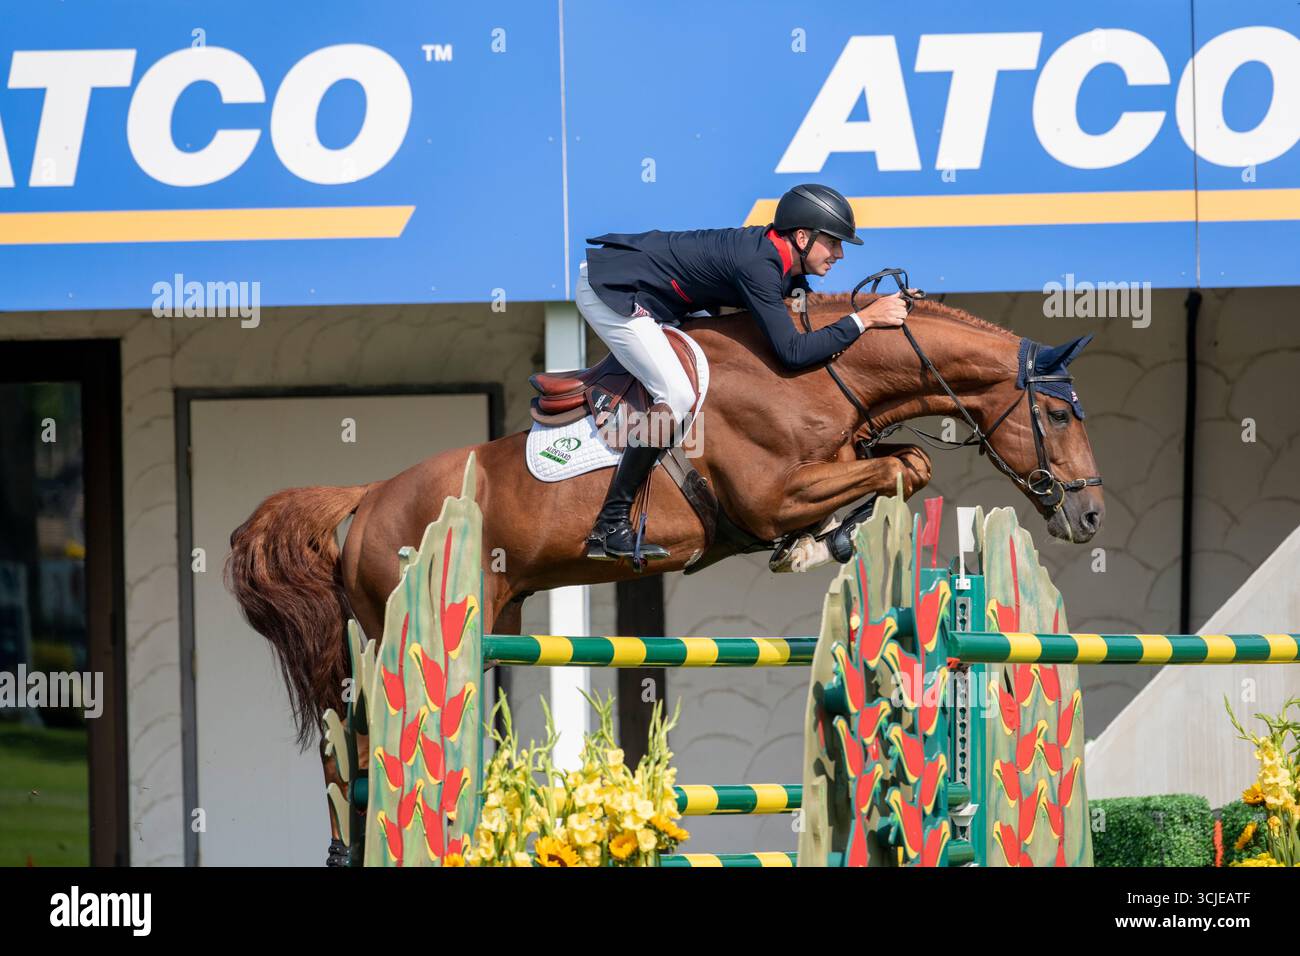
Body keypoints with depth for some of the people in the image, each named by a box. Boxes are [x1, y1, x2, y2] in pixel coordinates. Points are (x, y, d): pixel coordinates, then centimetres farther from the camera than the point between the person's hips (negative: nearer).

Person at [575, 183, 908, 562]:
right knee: (677, 398, -20)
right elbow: (792, 351, -28)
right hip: (608, 289, -11)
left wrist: (882, 306, 7)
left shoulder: (778, 257, 3)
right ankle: (610, 526, -17)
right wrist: (864, 319, -23)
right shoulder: (758, 265, -26)